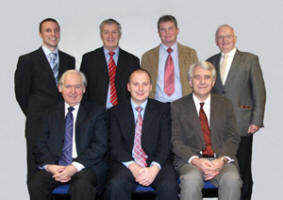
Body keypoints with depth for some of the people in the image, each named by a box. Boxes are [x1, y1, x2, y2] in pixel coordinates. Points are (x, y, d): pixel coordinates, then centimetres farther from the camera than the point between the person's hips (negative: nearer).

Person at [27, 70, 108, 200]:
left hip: (85, 166, -2)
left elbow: (100, 145, 0)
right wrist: (49, 166, -12)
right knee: (34, 185, -28)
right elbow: (39, 144, 9)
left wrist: (75, 167, -13)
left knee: (82, 186, -34)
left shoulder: (96, 111, 10)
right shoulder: (50, 113, 17)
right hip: (53, 166, 2)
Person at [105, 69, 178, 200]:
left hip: (156, 162, 0)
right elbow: (115, 145, 2)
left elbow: (165, 142, 1)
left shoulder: (162, 109, 11)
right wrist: (133, 167, -15)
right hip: (126, 163, 0)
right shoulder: (116, 112, 11)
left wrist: (155, 168, -16)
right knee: (115, 185, -31)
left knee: (169, 186, -29)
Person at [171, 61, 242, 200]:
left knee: (232, 180, -30)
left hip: (221, 159, 2)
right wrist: (195, 160, -16)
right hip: (190, 159, -1)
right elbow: (176, 141, 1)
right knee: (191, 180, -34)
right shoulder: (178, 106, 9)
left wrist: (222, 160, -11)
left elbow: (233, 137, 9)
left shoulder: (225, 104, 15)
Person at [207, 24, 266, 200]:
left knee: (242, 169, 4)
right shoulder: (210, 62, 13)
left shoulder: (250, 59, 4)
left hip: (242, 125, -3)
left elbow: (259, 91, 0)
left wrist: (257, 120, -7)